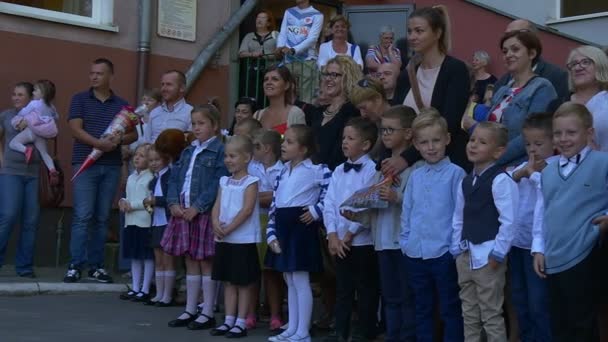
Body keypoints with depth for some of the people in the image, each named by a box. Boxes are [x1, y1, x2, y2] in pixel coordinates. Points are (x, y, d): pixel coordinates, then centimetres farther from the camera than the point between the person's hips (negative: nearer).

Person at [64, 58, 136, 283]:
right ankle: (76, 265, -6)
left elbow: (134, 134, 10)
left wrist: (119, 140, -13)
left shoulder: (122, 105, 13)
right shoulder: (79, 99, 6)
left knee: (102, 218, 5)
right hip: (85, 163, -3)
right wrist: (98, 143, -21)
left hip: (112, 166, 3)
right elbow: (76, 130, -6)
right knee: (82, 216, -8)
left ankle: (96, 266, 10)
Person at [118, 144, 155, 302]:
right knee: (134, 257, 13)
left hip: (146, 222, -8)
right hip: (131, 222, 8)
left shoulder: (152, 178, -10)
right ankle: (135, 288, 20)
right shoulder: (131, 178, 15)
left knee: (148, 257, 0)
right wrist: (123, 202, 1)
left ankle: (145, 290, 5)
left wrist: (133, 205, -15)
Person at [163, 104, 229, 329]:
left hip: (204, 213, -7)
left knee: (206, 263, 0)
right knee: (190, 262, 13)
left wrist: (197, 207, -19)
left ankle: (207, 314, 7)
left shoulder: (219, 150, -8)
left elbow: (218, 184, -17)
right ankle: (190, 311, 20)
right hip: (183, 212, 7)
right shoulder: (188, 151, 16)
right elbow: (175, 177, 12)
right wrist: (174, 203, -4)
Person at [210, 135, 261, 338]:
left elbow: (247, 210, -17)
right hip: (223, 239, 7)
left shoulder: (250, 182, -8)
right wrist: (216, 224, -11)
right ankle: (229, 320, 17)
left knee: (244, 282, 1)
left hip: (243, 239, -7)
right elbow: (217, 206, 7)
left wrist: (229, 229, -19)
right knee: (228, 281, 11)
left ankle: (241, 322, 5)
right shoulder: (224, 182, 13)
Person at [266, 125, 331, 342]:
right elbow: (274, 205, 14)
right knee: (290, 282, 13)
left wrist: (316, 210, -15)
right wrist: (272, 233, 6)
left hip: (301, 227, -8)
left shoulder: (316, 170, -9)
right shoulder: (283, 173, 15)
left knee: (300, 281, -5)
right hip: (283, 228, 8)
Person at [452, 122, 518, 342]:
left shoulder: (501, 180, -14)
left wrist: (498, 253, -17)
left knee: (491, 315, -1)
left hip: (488, 255, -8)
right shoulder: (466, 182, 11)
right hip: (466, 254, 8)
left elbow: (509, 220, -18)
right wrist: (457, 248, 9)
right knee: (469, 315, 16)